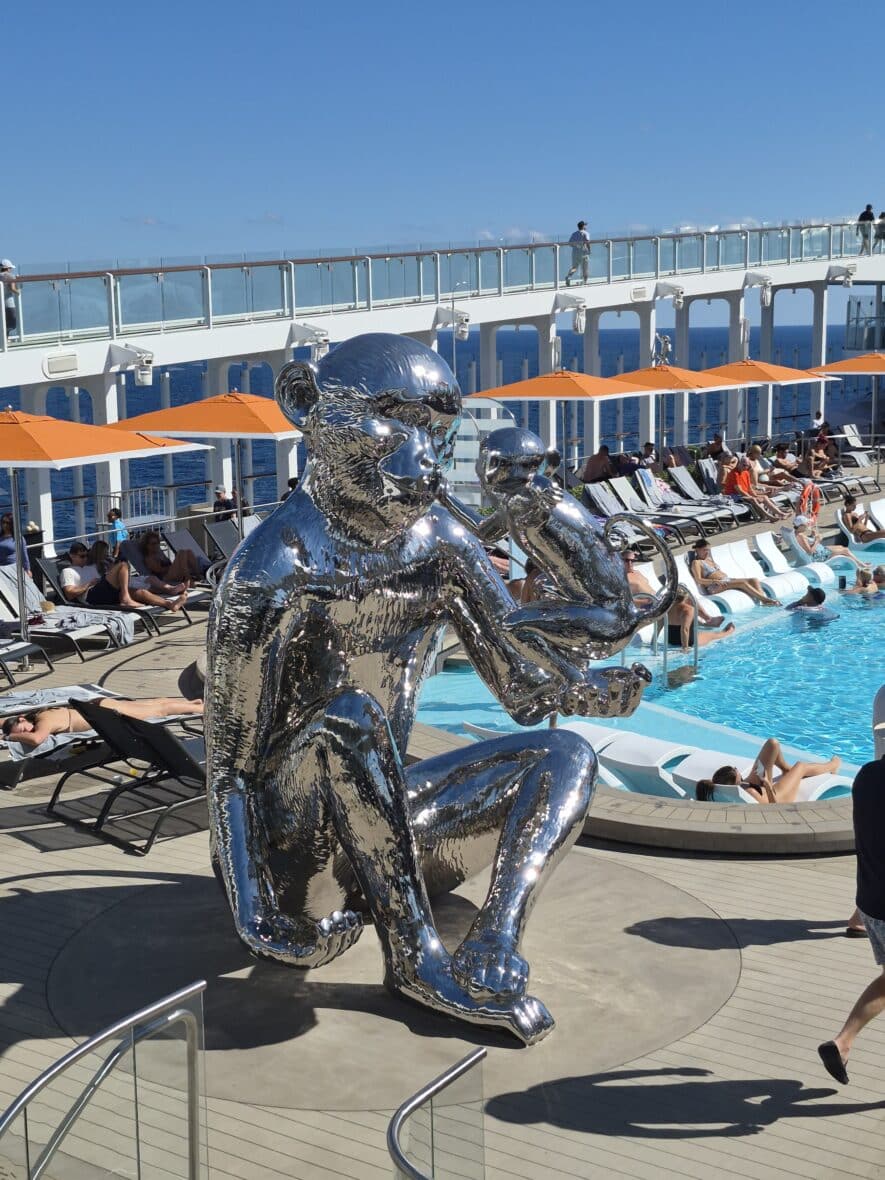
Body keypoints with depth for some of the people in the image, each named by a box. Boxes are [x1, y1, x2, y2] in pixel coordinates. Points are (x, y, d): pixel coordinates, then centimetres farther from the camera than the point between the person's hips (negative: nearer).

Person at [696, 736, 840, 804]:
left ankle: (787, 770, 39)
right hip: (774, 795, -5)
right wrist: (768, 786, -33)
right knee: (800, 766, 19)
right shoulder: (749, 795, -49)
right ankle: (831, 766, 54)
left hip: (755, 784, 5)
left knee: (773, 743, 4)